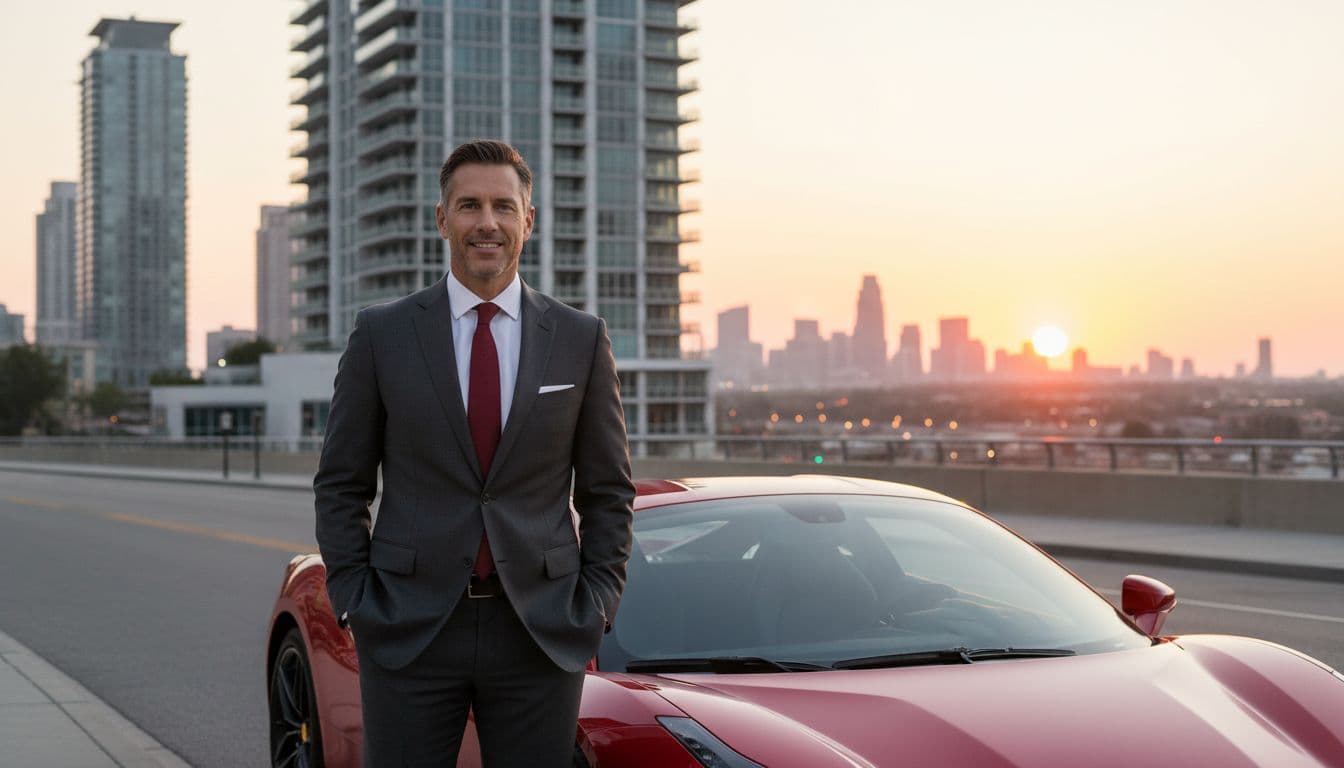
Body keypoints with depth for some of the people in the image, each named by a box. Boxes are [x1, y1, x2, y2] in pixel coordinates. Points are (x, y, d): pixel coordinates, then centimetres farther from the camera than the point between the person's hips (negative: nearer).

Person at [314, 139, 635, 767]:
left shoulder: (581, 339, 5)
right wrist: (354, 602, -2)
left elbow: (608, 490, 9)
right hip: (408, 633, 0)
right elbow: (340, 484, 6)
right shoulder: (382, 335, 3)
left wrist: (596, 604, 0)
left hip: (542, 636, 1)